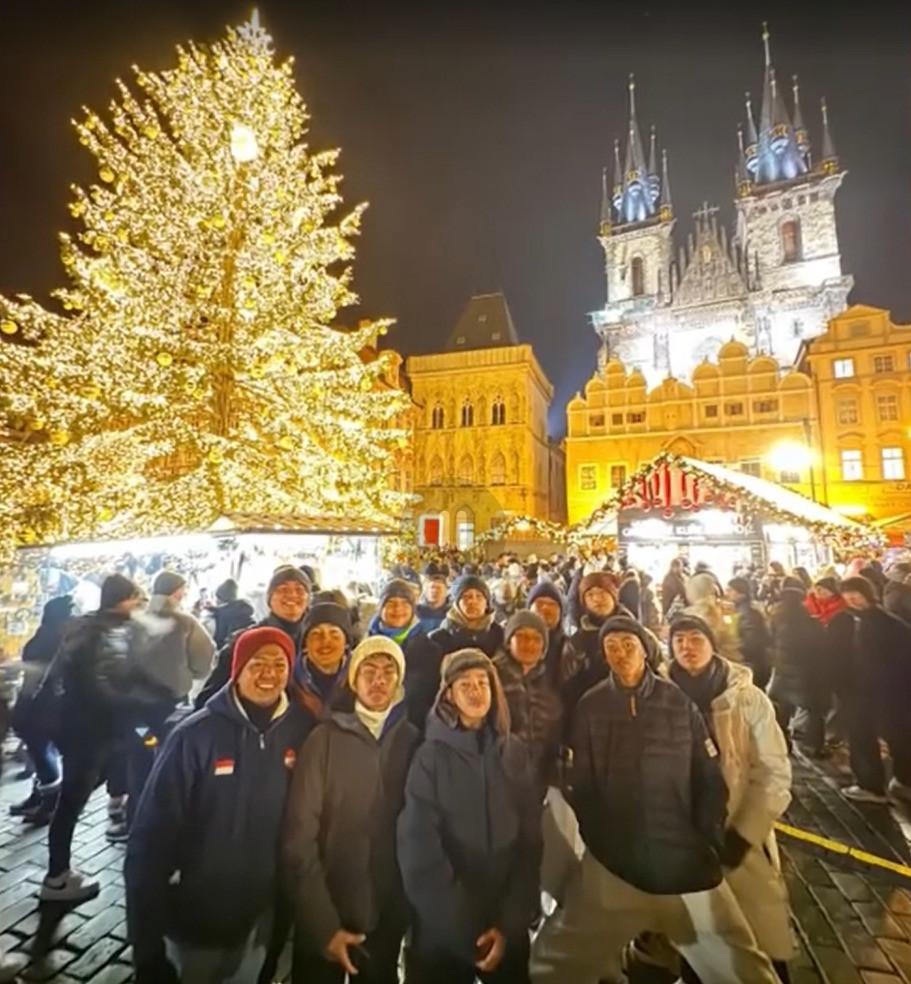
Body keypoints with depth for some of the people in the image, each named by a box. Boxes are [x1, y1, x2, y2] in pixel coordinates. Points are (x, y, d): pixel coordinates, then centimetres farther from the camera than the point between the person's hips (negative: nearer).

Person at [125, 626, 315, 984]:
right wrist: (147, 945, -11)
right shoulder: (194, 735, -19)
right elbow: (150, 837, -14)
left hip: (263, 920, 2)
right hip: (196, 920, -2)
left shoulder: (302, 732, -13)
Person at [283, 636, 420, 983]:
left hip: (387, 916, 2)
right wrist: (322, 923, -14)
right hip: (325, 916, -2)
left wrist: (408, 906, -2)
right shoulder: (325, 739, -12)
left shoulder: (412, 741, -6)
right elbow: (299, 832, -12)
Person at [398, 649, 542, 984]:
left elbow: (531, 840, -1)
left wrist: (511, 921, -9)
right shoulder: (431, 755, -9)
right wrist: (463, 925, -14)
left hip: (507, 921, 2)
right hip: (443, 923, -2)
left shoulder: (516, 754, -1)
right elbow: (419, 845, -11)